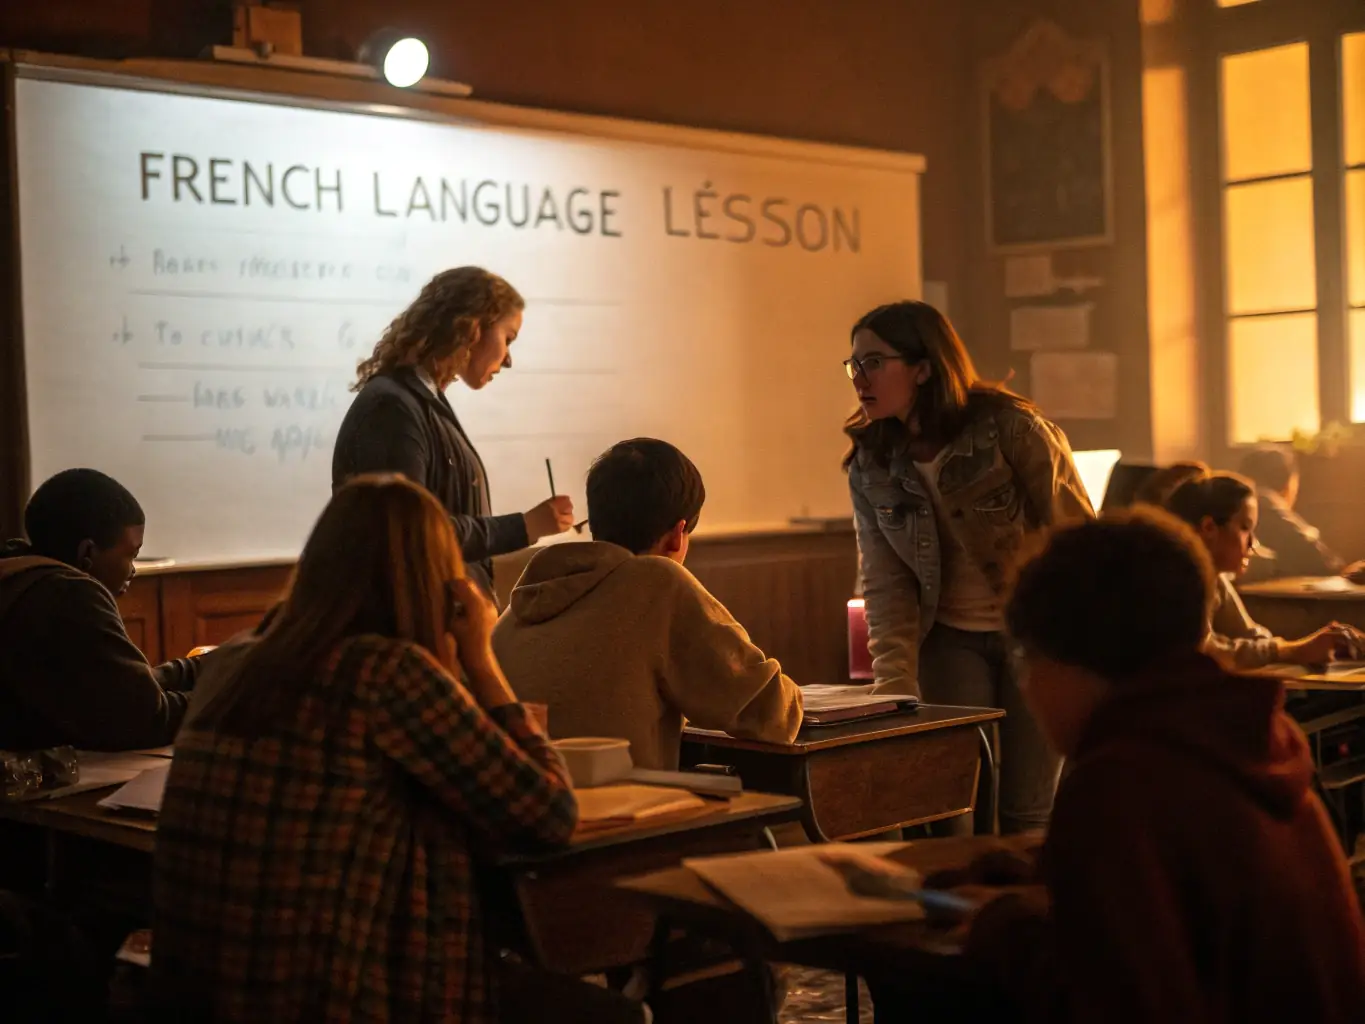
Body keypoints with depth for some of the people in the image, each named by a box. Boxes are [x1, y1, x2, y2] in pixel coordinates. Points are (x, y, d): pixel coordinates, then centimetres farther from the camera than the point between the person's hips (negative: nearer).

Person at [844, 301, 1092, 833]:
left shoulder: (1013, 429, -16)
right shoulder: (870, 467, -4)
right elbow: (886, 585, -5)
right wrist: (894, 684, -16)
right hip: (951, 642, 3)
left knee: (1026, 813, -1)